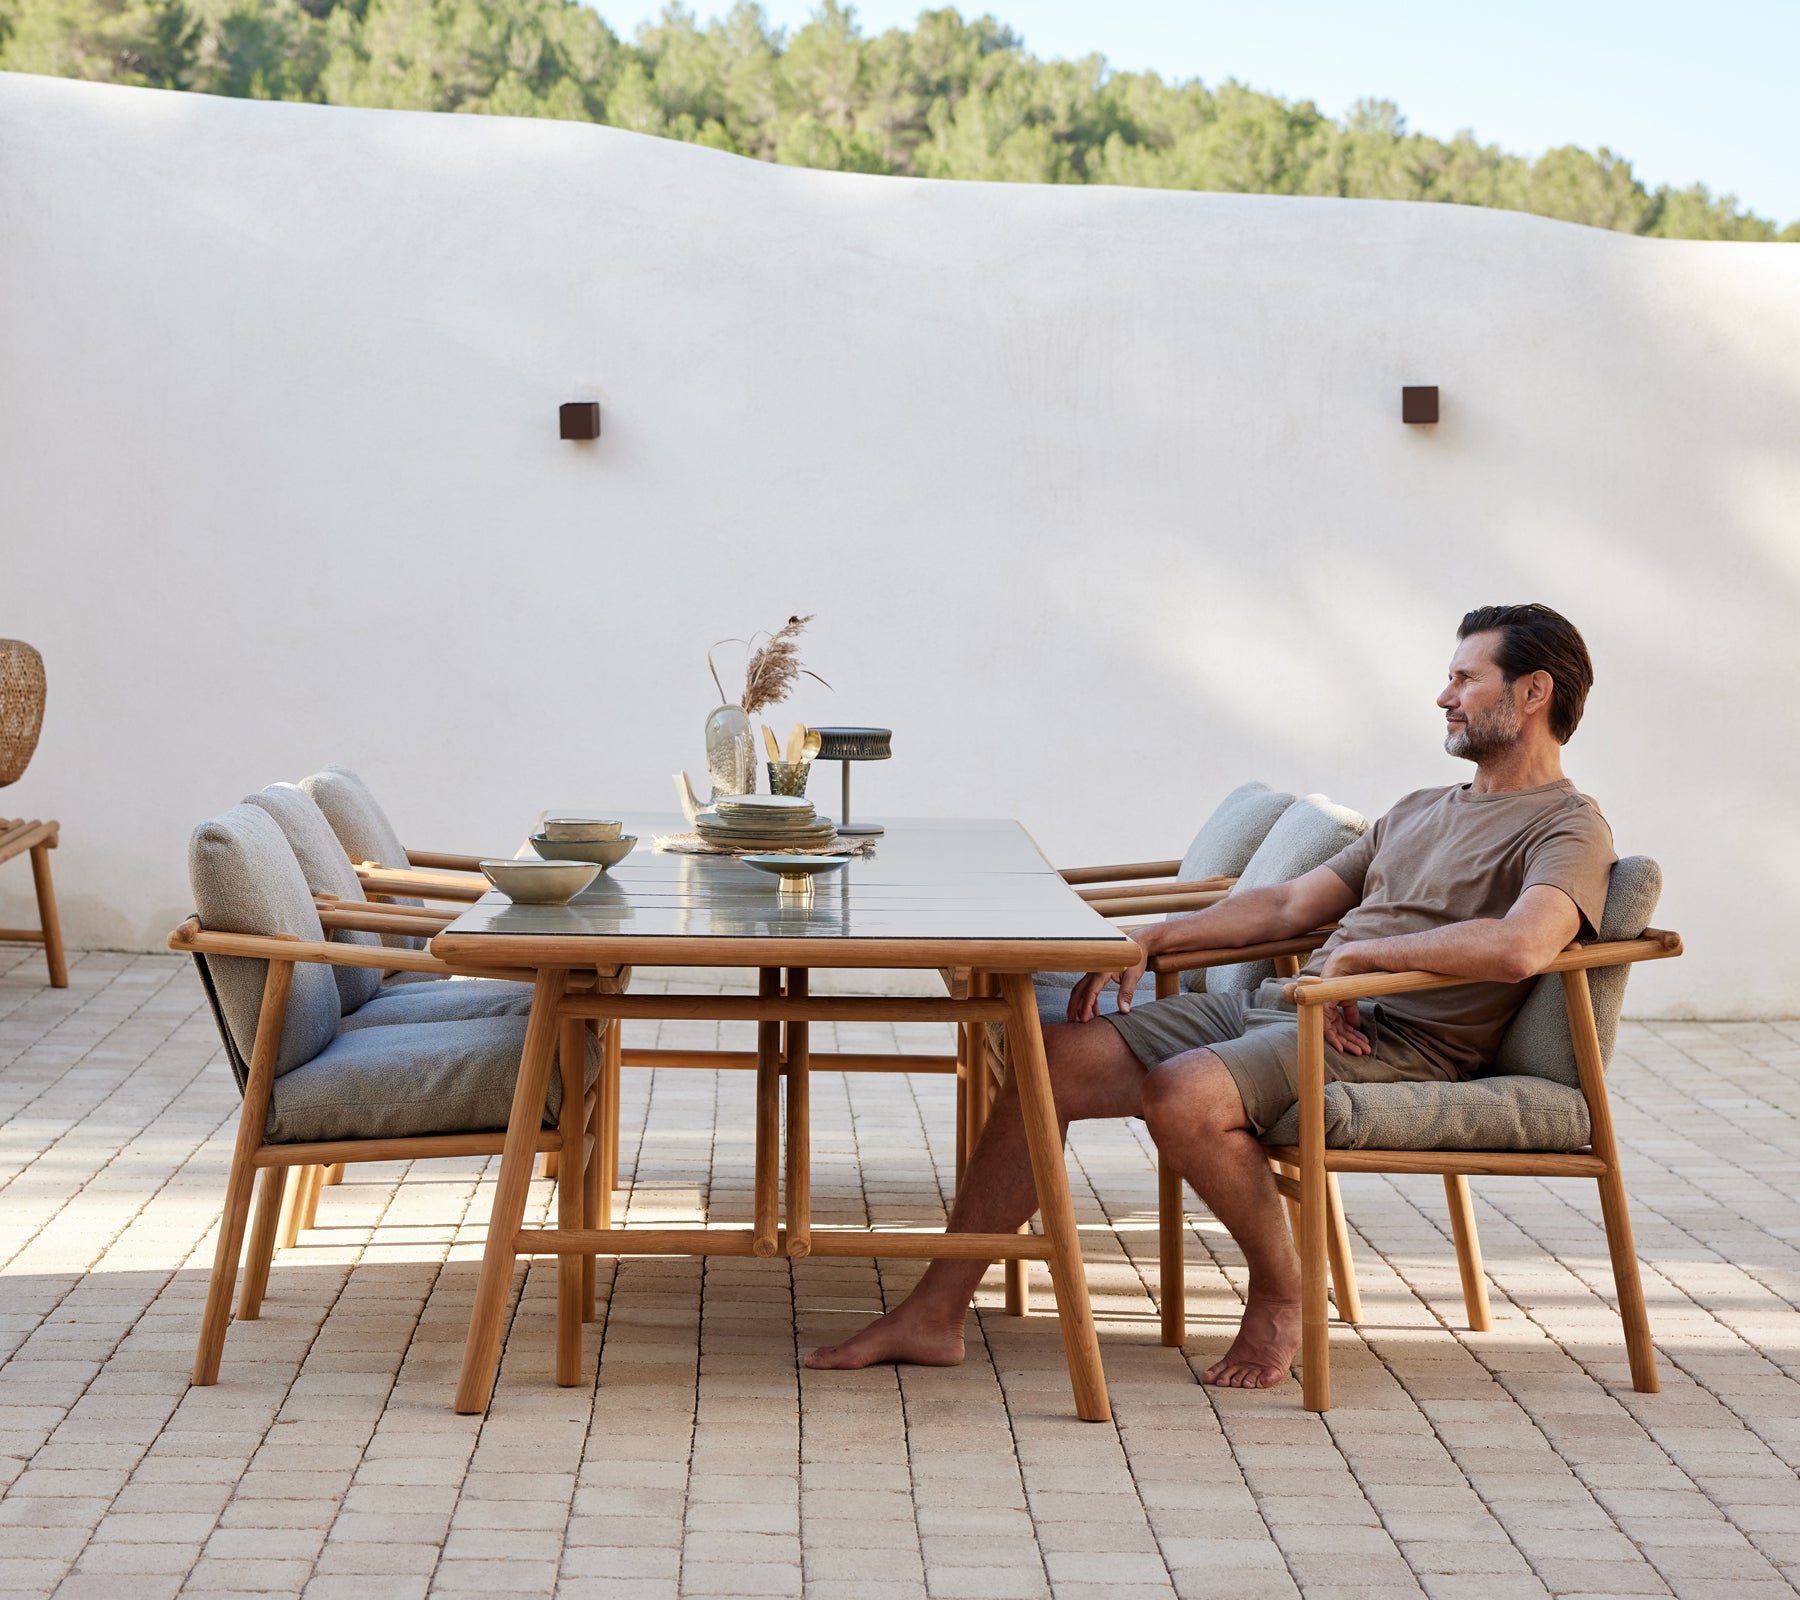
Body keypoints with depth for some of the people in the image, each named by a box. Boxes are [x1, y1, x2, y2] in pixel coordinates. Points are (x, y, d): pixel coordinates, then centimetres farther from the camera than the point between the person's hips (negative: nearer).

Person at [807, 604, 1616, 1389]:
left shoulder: (1569, 830, -2)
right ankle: (933, 1315, -4)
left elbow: (1520, 946, -24)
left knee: (1182, 1097, -34)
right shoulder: (1420, 811, 27)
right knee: (1048, 1059, -7)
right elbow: (1289, 905, 26)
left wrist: (1359, 953, -15)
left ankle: (1280, 1295, -8)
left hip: (1395, 1039, -8)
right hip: (1275, 1004, 8)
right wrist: (1153, 938, 14)